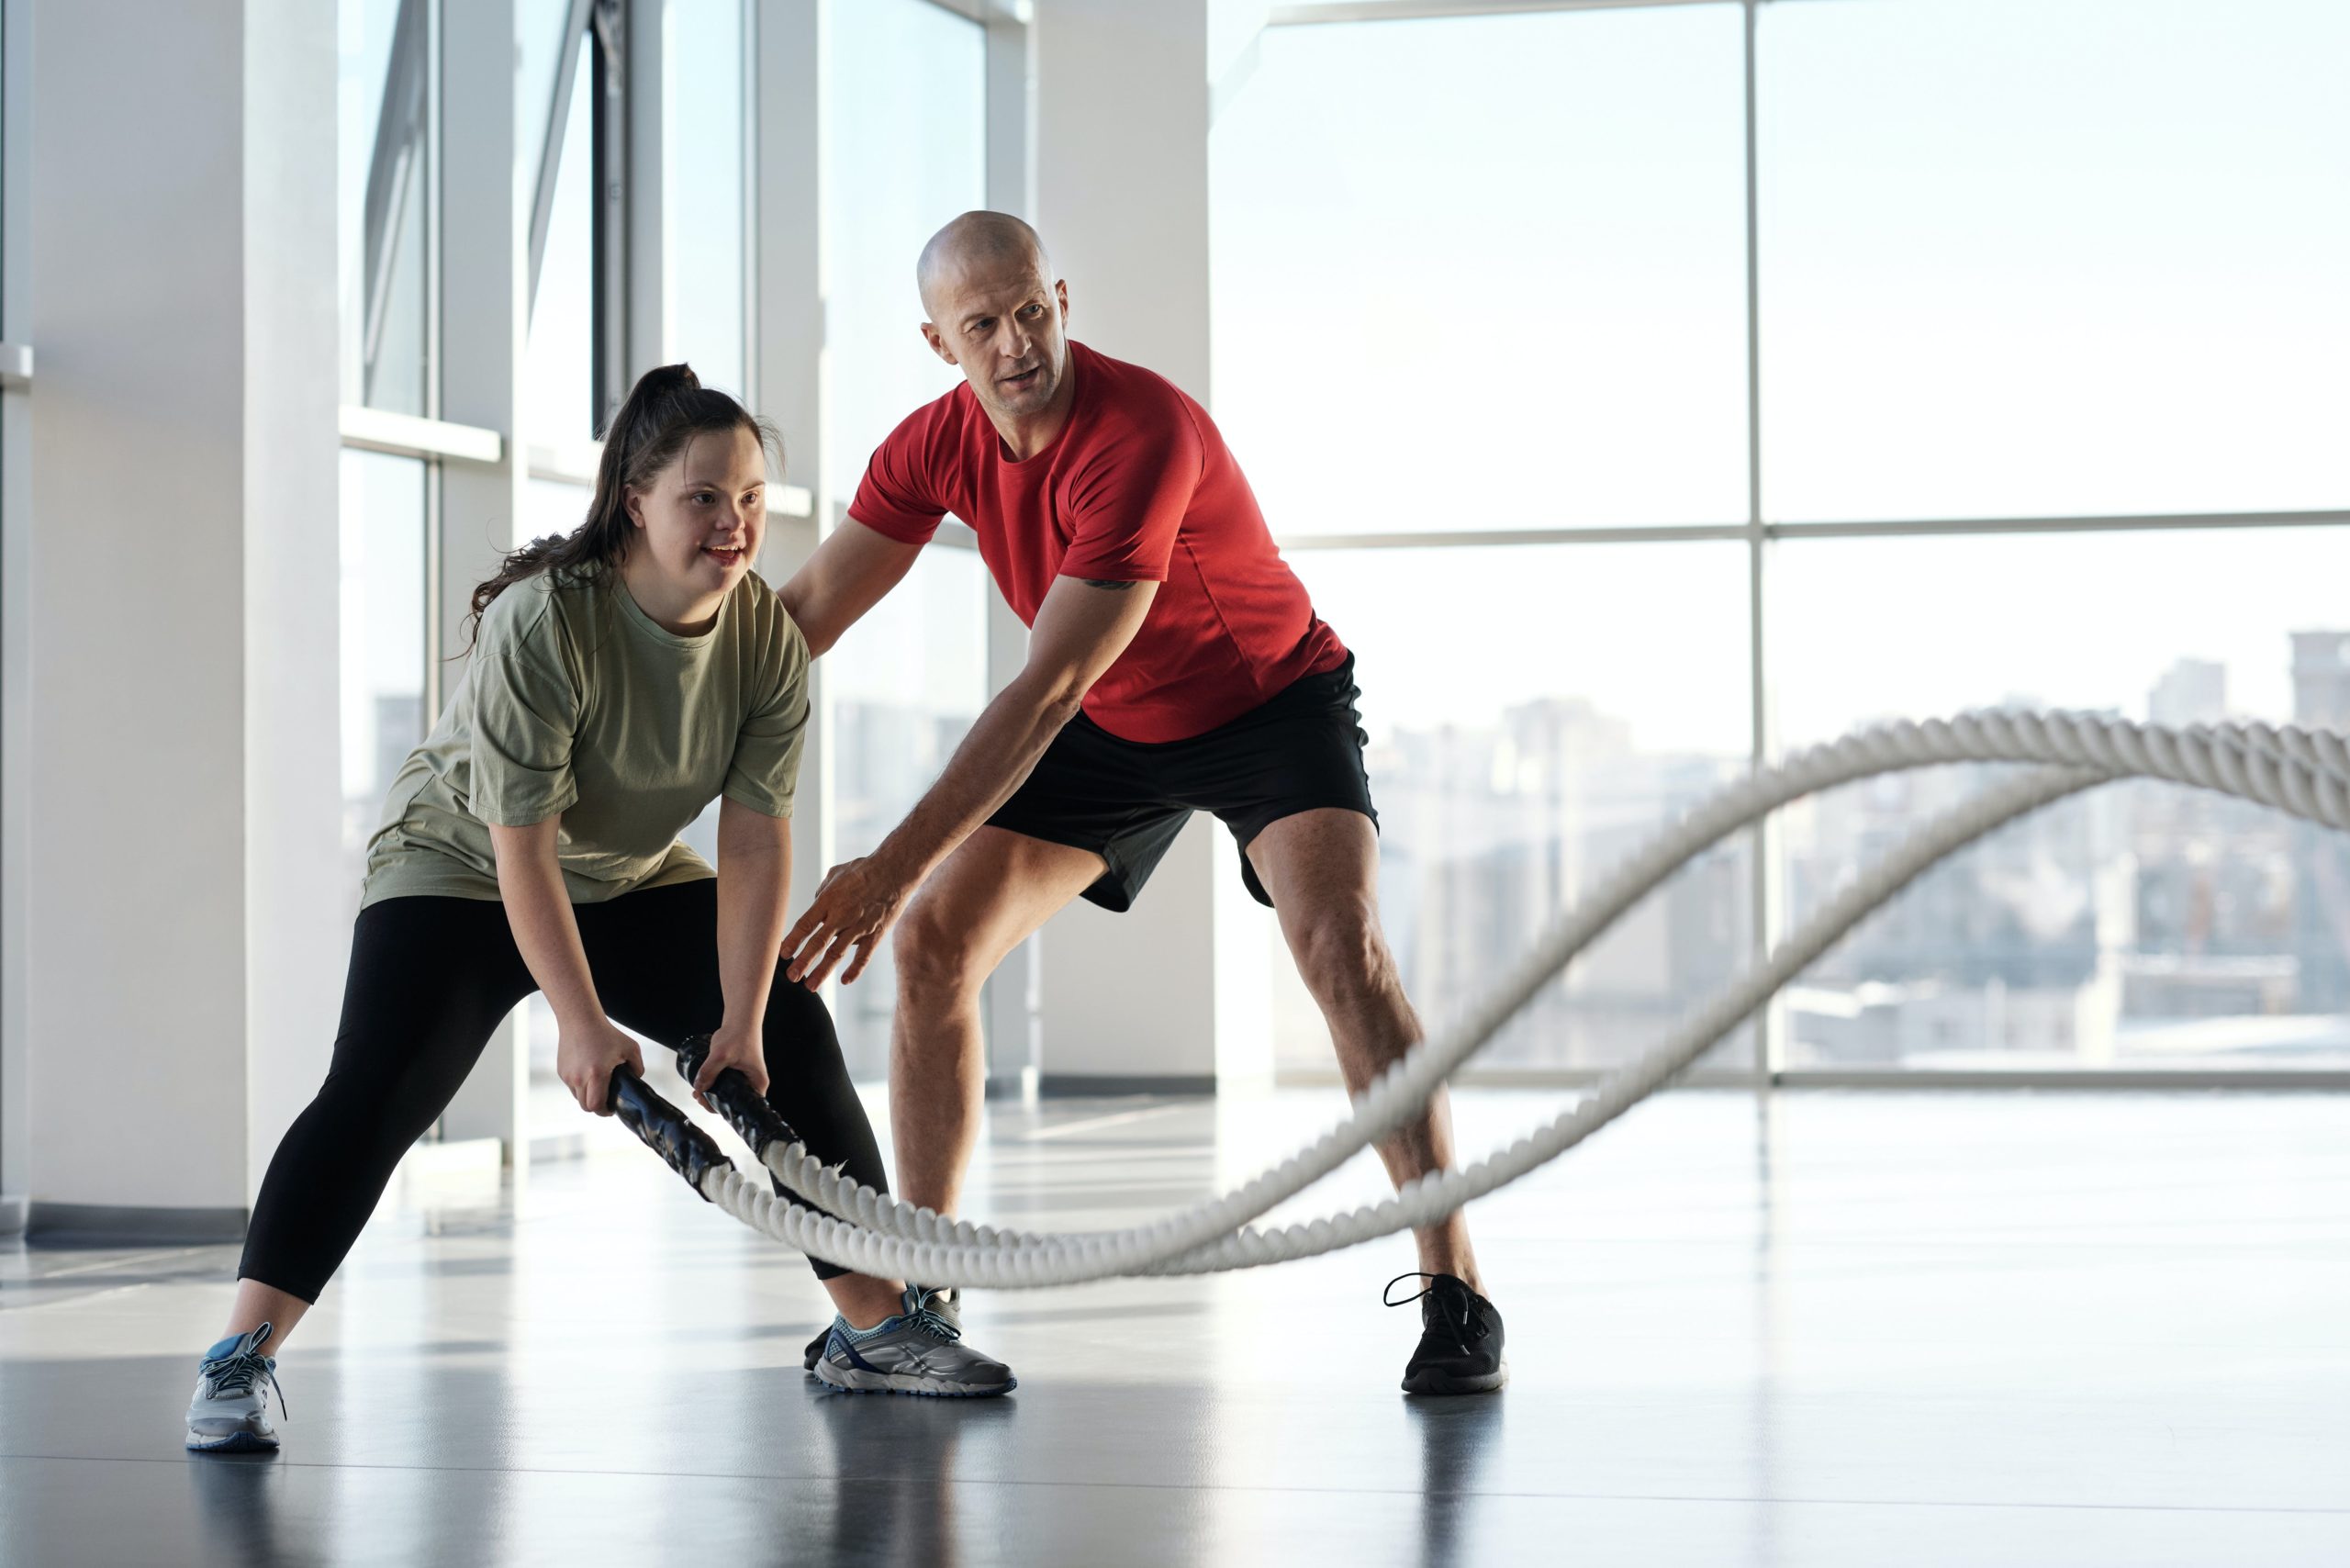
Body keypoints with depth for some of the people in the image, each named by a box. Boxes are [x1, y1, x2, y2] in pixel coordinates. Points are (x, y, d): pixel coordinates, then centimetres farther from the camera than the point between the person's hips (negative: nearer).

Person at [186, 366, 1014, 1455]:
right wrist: (582, 1025, -32)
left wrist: (740, 1021, -22)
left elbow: (754, 841, -16)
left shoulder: (769, 638, -16)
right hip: (459, 871, -5)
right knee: (375, 1094, -22)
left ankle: (876, 1327, 9)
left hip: (637, 878, 6)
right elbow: (522, 845, -30)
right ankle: (237, 1366, -20)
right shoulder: (541, 622, -32)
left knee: (791, 1043, -3)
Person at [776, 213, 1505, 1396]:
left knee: (1340, 946, -28)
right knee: (932, 942, -3)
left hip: (1272, 698, -6)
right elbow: (803, 613, -5)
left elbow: (1048, 688, -39)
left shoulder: (1142, 435, -35)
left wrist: (896, 863, -42)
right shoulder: (935, 447, -14)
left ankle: (1456, 1301, -23)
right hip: (1114, 726, 6)